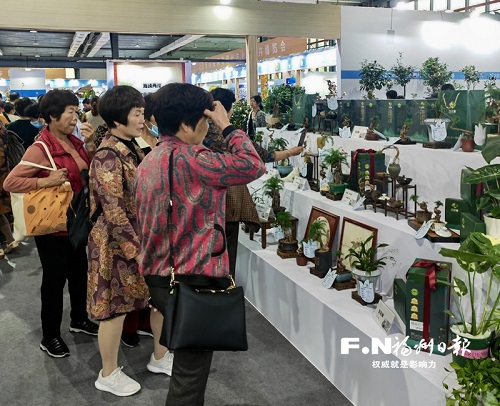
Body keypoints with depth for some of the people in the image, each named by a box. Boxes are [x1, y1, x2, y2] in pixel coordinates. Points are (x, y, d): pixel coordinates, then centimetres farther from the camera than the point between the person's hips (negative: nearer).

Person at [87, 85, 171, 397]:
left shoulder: (132, 147, 7)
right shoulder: (108, 156, -21)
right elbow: (114, 213, -23)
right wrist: (137, 250, -21)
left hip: (142, 236, 8)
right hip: (118, 242, -8)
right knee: (117, 306, 7)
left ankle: (160, 357, 35)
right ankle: (109, 375, 27)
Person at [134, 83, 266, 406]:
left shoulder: (147, 164, 8)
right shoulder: (190, 159, -20)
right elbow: (253, 166, -16)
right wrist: (227, 126, -7)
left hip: (158, 278, 9)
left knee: (185, 362, 27)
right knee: (191, 373, 6)